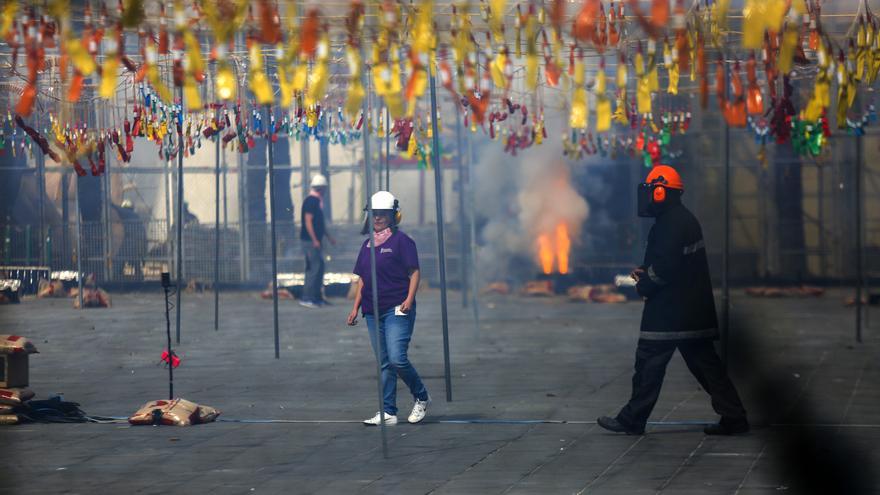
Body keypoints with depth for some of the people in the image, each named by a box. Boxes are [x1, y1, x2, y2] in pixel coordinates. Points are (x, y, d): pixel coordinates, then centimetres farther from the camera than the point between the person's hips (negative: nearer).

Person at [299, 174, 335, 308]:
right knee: (314, 268, -11)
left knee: (319, 268, 12)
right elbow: (308, 221, -19)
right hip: (310, 240, -10)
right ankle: (306, 298, -10)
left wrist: (329, 237, 27)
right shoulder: (311, 201, -14)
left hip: (316, 240, 10)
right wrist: (315, 240, -22)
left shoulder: (317, 201, 17)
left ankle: (317, 298, 17)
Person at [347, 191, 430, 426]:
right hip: (373, 312, 7)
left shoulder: (401, 241, -3)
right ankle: (388, 413, 7)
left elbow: (414, 272, -6)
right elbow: (362, 279, 21)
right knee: (384, 364, 6)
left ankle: (422, 398, 5)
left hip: (397, 309, -7)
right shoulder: (368, 244, 16)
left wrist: (409, 299, -19)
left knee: (397, 359, -16)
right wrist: (355, 308, 15)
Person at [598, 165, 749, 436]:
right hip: (696, 311, 10)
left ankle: (632, 419, 7)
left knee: (649, 360, 0)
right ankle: (733, 416, 7)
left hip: (668, 312, -10)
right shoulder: (686, 219, 16)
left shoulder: (669, 225, -17)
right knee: (704, 362, 10)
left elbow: (665, 268, -23)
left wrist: (643, 284, -6)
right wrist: (646, 271, 11)